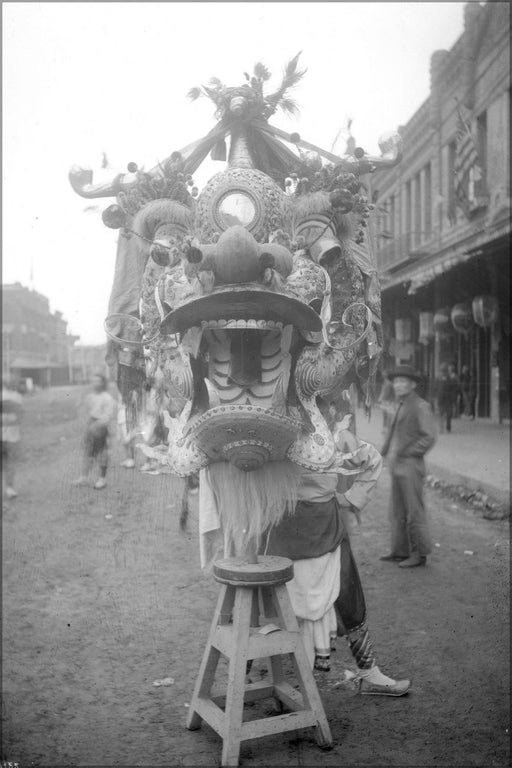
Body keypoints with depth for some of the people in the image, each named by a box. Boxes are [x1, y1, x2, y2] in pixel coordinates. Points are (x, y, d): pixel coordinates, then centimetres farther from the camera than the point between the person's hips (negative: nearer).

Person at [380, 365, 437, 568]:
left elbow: (428, 438, -18)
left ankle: (419, 554, 7)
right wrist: (386, 451, 7)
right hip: (397, 468, 9)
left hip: (410, 468, -9)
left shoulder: (421, 407, -11)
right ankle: (400, 551, 21)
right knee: (397, 512, 12)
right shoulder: (402, 407, 17)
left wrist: (402, 454, -17)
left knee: (414, 512, -1)